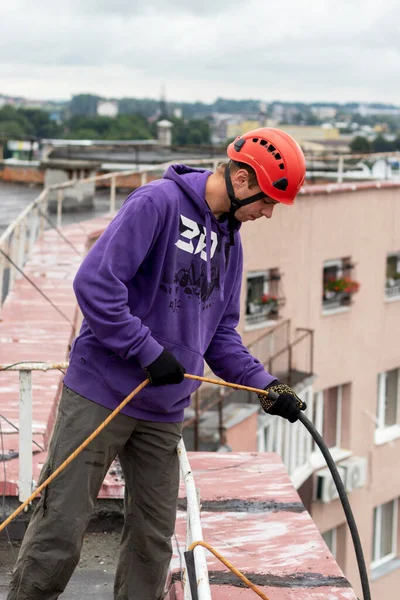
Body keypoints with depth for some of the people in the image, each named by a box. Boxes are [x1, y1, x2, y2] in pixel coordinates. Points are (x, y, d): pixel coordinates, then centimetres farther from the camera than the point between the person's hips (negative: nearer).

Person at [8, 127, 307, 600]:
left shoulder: (230, 240, 14)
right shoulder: (157, 202, -12)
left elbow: (221, 334, 17)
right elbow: (94, 282, -20)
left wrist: (264, 384, 4)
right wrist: (148, 351, -21)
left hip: (164, 414, 8)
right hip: (100, 397, -7)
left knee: (153, 538, 11)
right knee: (61, 529, -3)